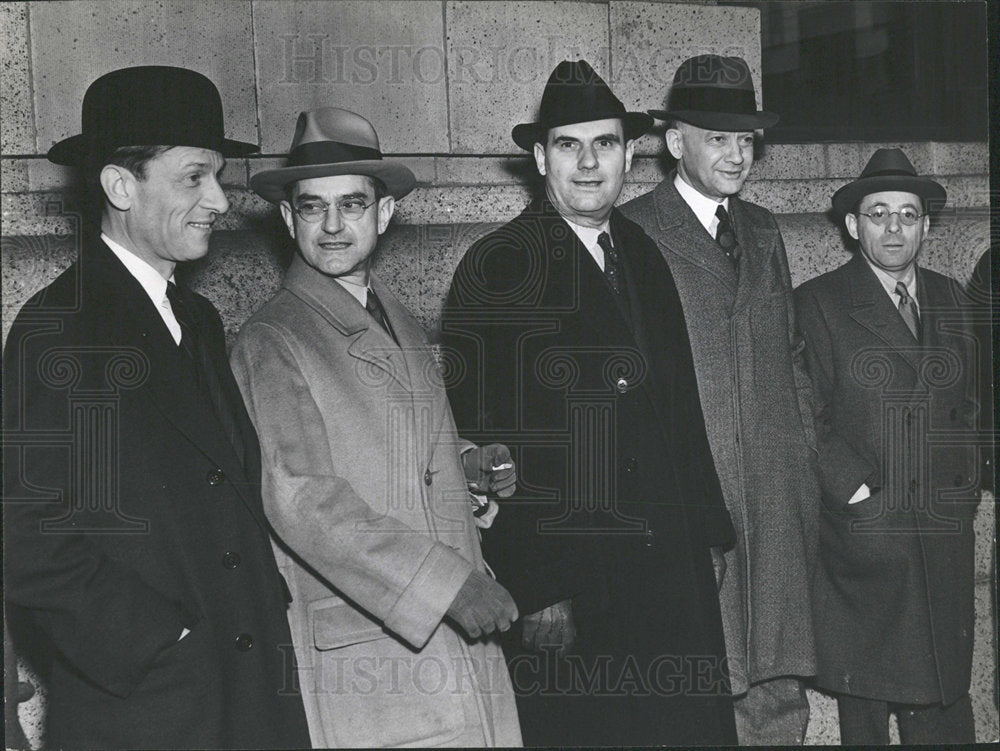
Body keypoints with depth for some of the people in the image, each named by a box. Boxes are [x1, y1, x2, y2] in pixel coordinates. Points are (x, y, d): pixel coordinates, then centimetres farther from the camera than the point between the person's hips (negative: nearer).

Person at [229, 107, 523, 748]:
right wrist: (446, 583, -24)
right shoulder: (272, 341, -8)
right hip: (361, 659, -7)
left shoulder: (402, 325, 17)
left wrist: (472, 463, 7)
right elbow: (300, 499, -19)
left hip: (463, 634, 7)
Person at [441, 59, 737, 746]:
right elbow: (487, 441, -13)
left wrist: (709, 533, 14)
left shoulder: (645, 257, 12)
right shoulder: (495, 271, -9)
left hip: (674, 574, 6)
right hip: (565, 590, -6)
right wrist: (533, 592, -15)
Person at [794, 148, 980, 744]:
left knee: (944, 693, 5)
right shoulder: (818, 303, -1)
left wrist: (966, 488, 8)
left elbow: (968, 403, 19)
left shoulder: (950, 298, 14)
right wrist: (854, 489, -12)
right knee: (864, 694, 3)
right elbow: (806, 416, -6)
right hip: (860, 529, -4)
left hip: (945, 535, 4)